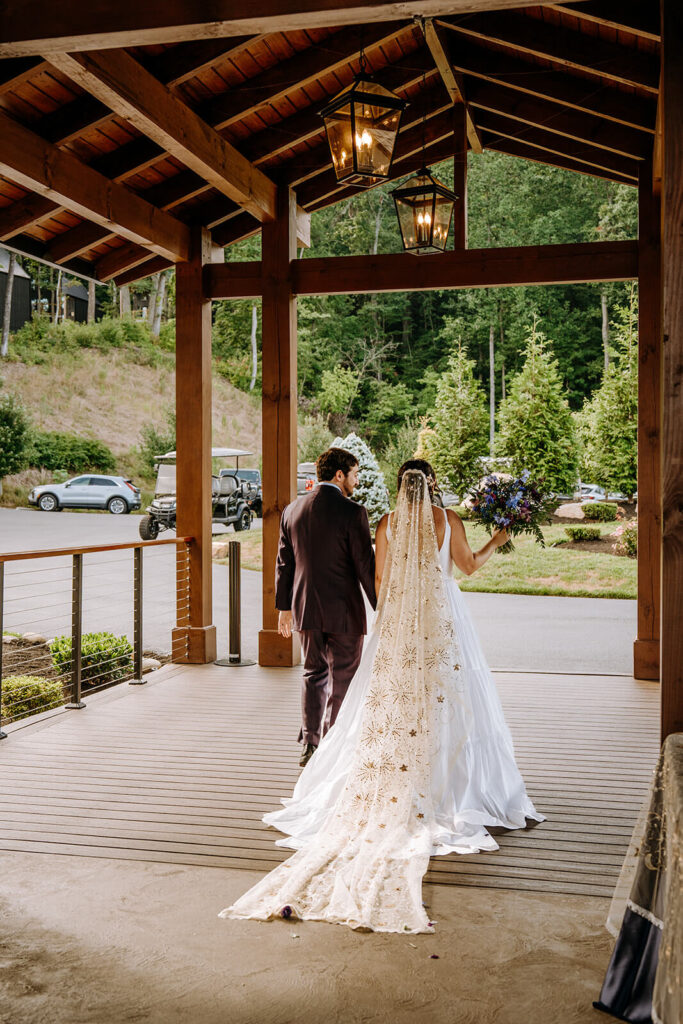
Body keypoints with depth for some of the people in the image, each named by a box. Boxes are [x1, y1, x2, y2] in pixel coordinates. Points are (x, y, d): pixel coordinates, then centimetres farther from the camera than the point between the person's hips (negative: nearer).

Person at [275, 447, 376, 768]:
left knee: (314, 673, 19)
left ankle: (310, 745, 18)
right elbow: (365, 566, -13)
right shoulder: (352, 513, -13)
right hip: (343, 610, -5)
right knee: (342, 680, 6)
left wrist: (284, 607, 18)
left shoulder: (292, 510, 5)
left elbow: (284, 563, 10)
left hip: (306, 608, 6)